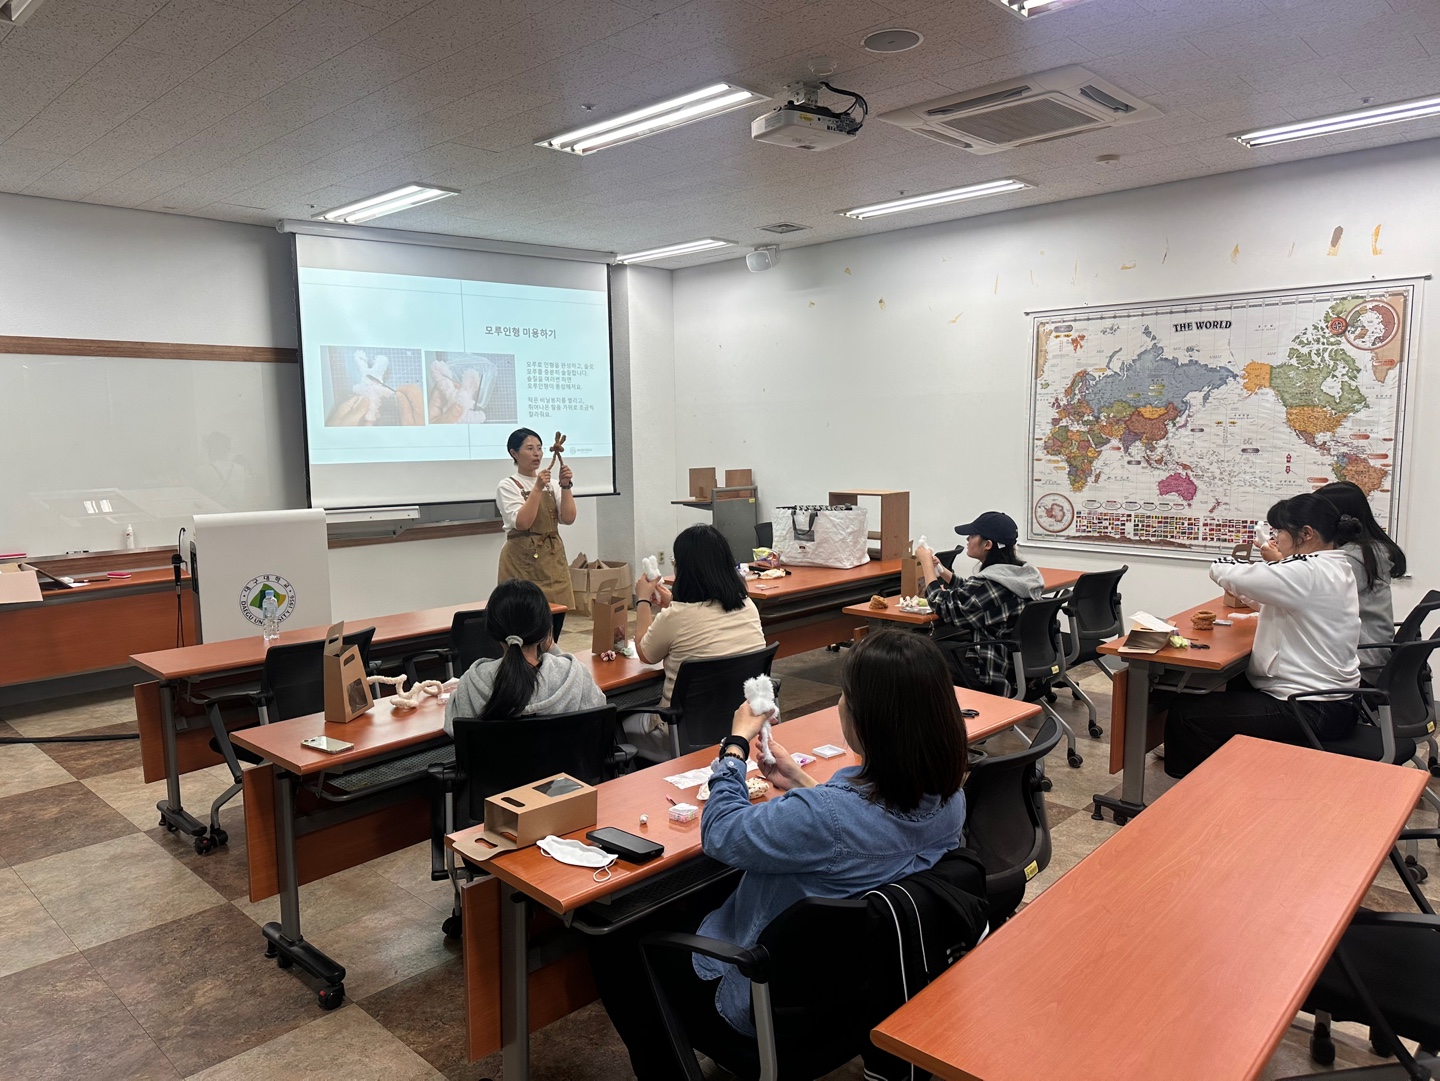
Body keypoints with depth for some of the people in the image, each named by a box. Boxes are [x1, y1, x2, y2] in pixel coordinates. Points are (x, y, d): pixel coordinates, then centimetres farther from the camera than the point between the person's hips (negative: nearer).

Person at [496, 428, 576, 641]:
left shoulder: (551, 484, 11)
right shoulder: (508, 486, -4)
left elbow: (568, 519, -1)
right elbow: (522, 523, -18)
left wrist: (565, 487, -11)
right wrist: (537, 488, -21)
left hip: (552, 559, 5)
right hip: (523, 561, -5)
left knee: (555, 618, 5)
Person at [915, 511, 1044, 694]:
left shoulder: (988, 583, -27)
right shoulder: (1023, 572, 1)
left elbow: (943, 606, -14)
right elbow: (970, 592, 14)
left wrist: (926, 563, -5)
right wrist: (939, 569, 6)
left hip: (998, 671, -9)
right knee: (943, 641, 20)